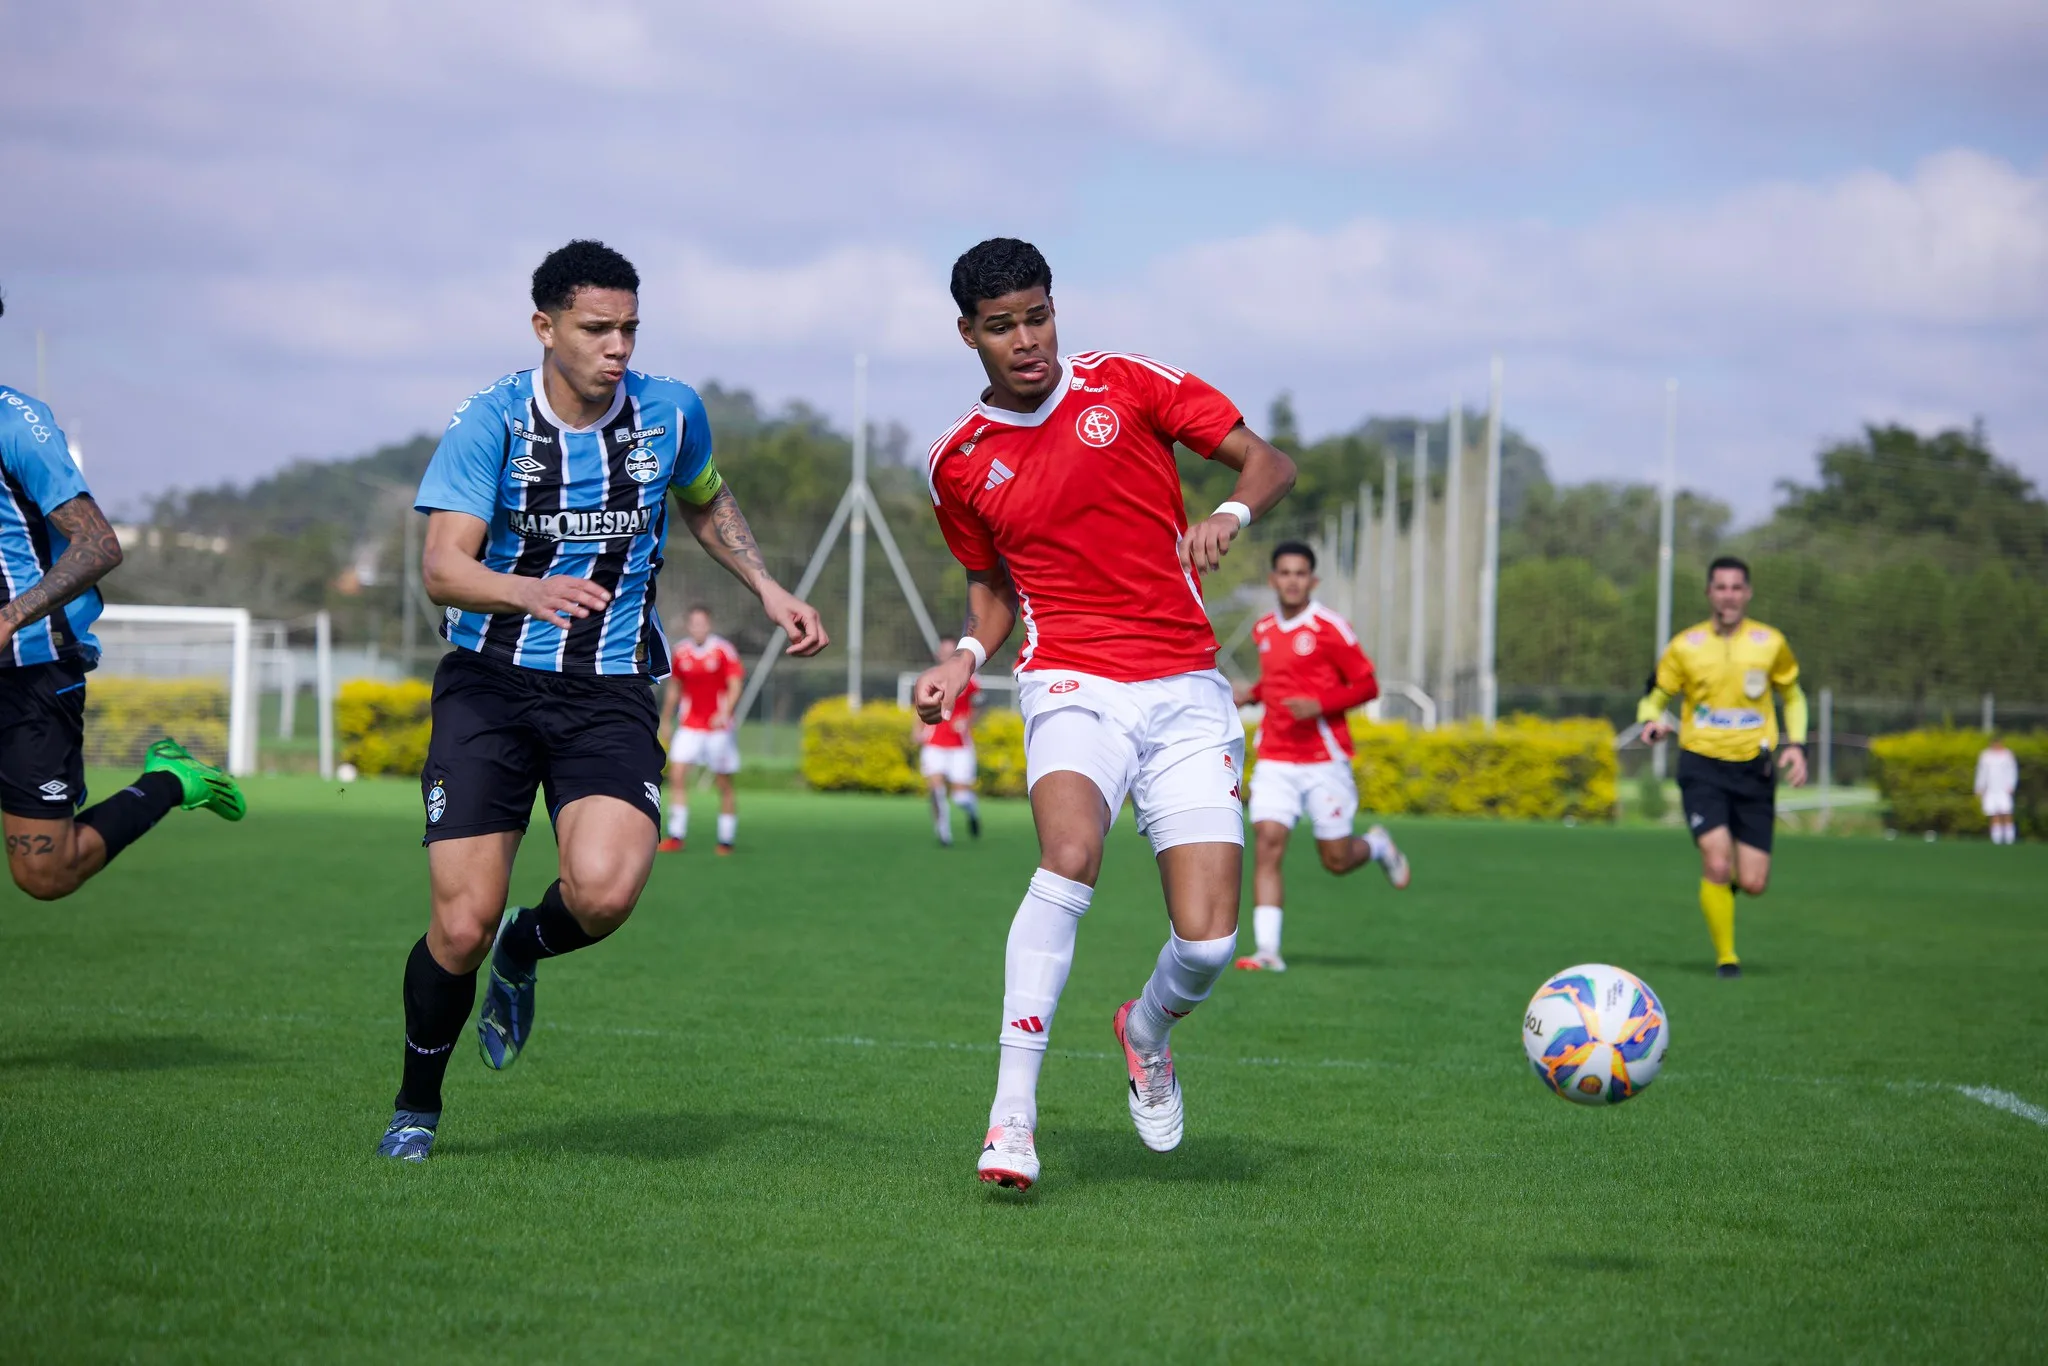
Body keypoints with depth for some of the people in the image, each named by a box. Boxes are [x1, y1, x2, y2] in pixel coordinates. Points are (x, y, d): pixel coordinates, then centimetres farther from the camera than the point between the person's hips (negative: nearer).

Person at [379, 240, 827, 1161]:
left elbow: (705, 504, 25)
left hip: (611, 694, 2)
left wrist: (768, 590, 15)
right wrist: (532, 592, -37)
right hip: (491, 682, -1)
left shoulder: (671, 414, 2)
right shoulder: (489, 423, -8)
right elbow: (442, 566, -18)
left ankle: (525, 950, 12)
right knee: (461, 926, -10)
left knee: (605, 890, -25)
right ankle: (416, 1103, 18)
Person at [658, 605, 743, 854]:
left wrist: (725, 713, -26)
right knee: (677, 776, -12)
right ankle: (676, 836, -11)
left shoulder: (723, 650, -6)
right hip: (689, 726, 3)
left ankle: (726, 840, 12)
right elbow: (674, 689, 17)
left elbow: (735, 686, -9)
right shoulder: (681, 652, 5)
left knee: (724, 785, 2)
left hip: (718, 727, -3)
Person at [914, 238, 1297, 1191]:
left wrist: (1230, 515, -17)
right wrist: (967, 657, 3)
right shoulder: (959, 464, 9)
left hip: (1188, 691, 0)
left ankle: (1147, 1032, 27)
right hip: (1074, 687, 0)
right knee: (1069, 853, -33)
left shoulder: (1124, 385, 3)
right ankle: (1012, 1110, -32)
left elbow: (1269, 462, 4)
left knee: (1208, 941, -10)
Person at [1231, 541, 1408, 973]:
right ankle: (1267, 949, -16)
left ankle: (1377, 845, 39)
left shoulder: (1329, 628, -9)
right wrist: (1252, 693, 7)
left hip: (1324, 759, -4)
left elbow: (1367, 686, -6)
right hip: (1275, 760, 4)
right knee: (1266, 844, -14)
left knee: (1337, 860, 3)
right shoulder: (1263, 630, 9)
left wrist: (1319, 705, -20)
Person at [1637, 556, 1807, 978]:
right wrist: (1652, 722, -14)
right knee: (1717, 861, -20)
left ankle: (1730, 880, 34)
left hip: (1754, 769, 1)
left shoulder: (1770, 643, 3)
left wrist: (1796, 745, 2)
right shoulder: (1685, 645, 0)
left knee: (1753, 883, -4)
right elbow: (1656, 697, 9)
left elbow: (1792, 695, 18)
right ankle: (1725, 957, -3)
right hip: (1702, 766, -1)